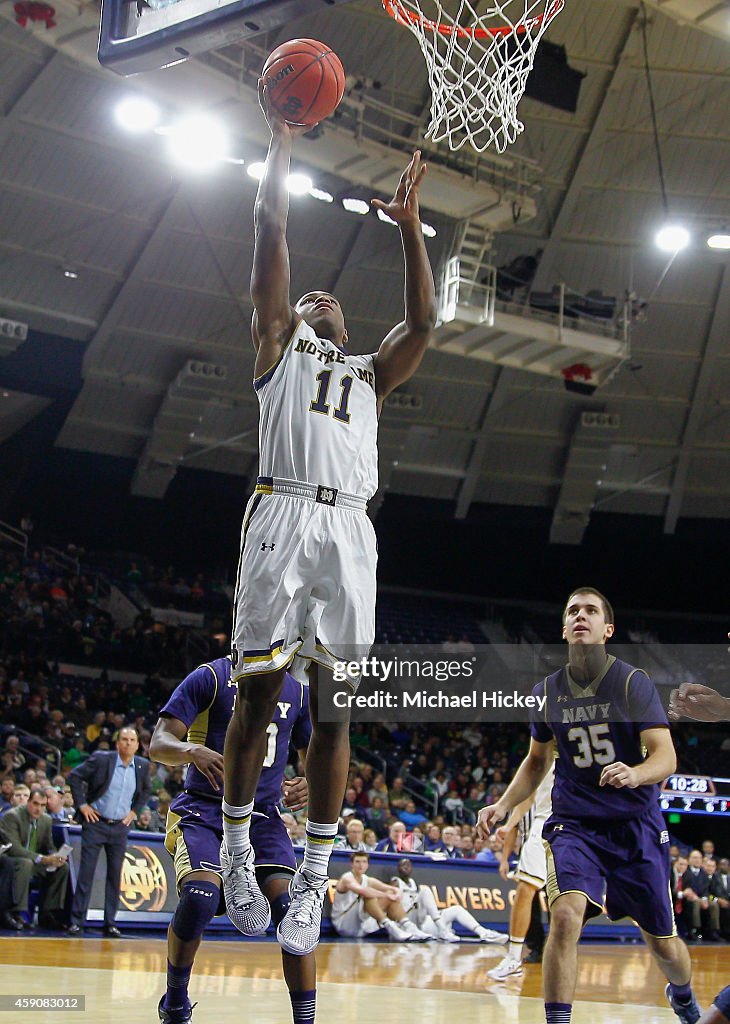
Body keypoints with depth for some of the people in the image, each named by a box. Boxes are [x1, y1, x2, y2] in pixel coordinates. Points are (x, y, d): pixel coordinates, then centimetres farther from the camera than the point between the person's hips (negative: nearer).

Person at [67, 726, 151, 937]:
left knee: (115, 876, 5)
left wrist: (134, 811, 8)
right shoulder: (101, 759, -10)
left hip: (120, 826, 3)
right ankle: (76, 921, 1)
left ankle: (110, 923, 11)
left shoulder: (143, 765, 2)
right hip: (96, 823, -3)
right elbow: (74, 776, -4)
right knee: (86, 873, -3)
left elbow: (145, 791, 19)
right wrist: (81, 804, -8)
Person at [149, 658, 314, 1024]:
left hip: (262, 815, 4)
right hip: (204, 810, -3)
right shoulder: (211, 676, -4)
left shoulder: (299, 690, 9)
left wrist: (310, 784, -7)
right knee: (200, 896, -28)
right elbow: (158, 744, -9)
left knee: (290, 906, -20)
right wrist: (193, 751, -32)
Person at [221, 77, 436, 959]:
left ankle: (313, 878, 1)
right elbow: (271, 244, 12)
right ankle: (236, 850, 9)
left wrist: (409, 227, 18)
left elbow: (421, 321, 16)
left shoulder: (370, 374, 30)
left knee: (333, 706, -2)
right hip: (283, 516, -3)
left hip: (350, 530, 3)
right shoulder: (280, 347, 21)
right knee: (257, 690, -5)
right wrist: (280, 145, 11)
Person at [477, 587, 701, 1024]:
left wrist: (636, 774, -40)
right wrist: (503, 805, 2)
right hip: (575, 824, 1)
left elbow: (666, 756, -18)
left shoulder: (633, 681, -10)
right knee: (566, 915, -26)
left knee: (664, 945, 9)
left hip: (636, 824, -1)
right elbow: (537, 761, 16)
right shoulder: (547, 691, 2)